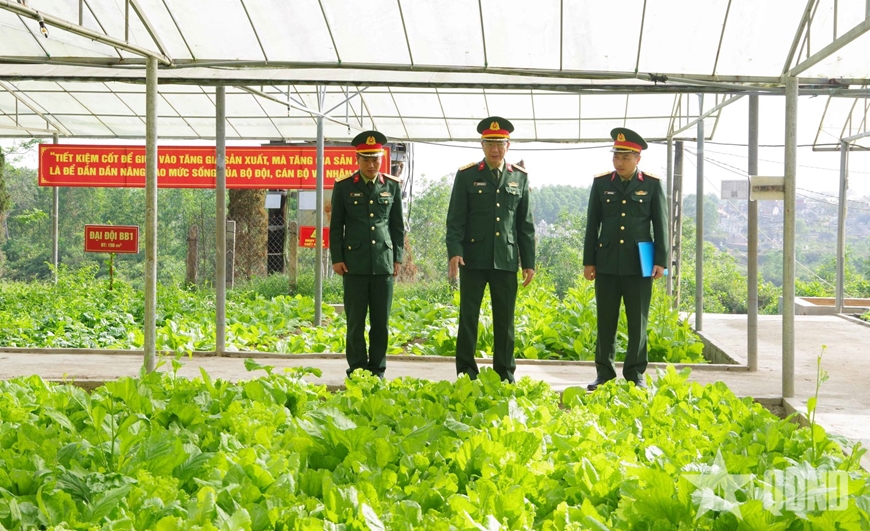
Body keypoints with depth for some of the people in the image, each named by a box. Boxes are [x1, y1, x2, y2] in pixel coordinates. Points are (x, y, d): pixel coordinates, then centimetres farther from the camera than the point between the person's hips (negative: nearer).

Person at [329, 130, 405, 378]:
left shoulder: (393, 186, 7)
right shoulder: (343, 186, 2)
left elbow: (398, 226, 12)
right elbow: (336, 226, 5)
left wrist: (398, 258, 6)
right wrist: (337, 259, 0)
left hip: (384, 262, 2)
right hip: (354, 263, -1)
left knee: (381, 321, 3)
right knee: (356, 321, 0)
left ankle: (377, 371, 12)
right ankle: (357, 371, 8)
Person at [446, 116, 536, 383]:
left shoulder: (520, 177, 9)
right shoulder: (467, 175, 2)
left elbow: (525, 224, 11)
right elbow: (455, 219, -1)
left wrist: (529, 262, 7)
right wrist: (454, 252, -15)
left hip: (506, 260, 2)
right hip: (473, 258, -2)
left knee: (505, 320, 5)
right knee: (468, 317, 2)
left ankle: (505, 373, 13)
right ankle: (466, 372, 9)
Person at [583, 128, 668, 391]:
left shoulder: (652, 185, 2)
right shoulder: (601, 183, 6)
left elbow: (661, 225, 2)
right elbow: (592, 224, 8)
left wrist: (660, 261, -4)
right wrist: (588, 261, 5)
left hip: (639, 264, -1)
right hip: (607, 263, 2)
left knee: (638, 322, 3)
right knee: (605, 321, 5)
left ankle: (635, 374, 11)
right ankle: (604, 374, 12)